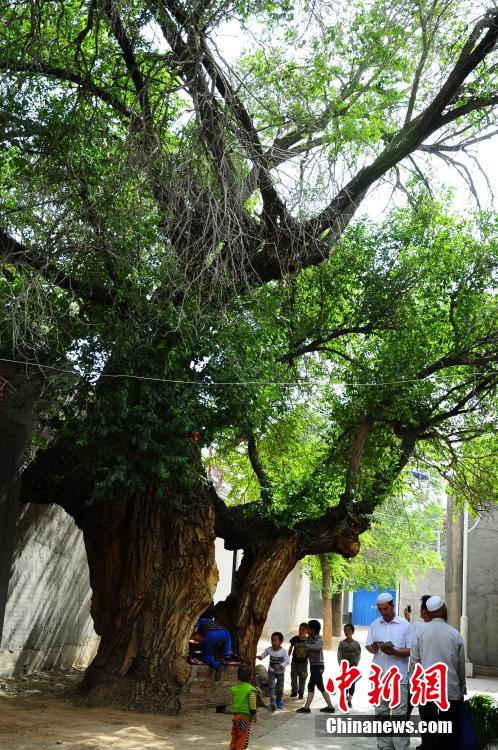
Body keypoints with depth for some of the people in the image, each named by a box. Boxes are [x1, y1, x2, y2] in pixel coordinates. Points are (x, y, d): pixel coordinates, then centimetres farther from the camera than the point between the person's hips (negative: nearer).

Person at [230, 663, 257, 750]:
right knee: (243, 736, 1)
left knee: (234, 734, 18)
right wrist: (254, 714, -3)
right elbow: (252, 704, -12)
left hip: (235, 714, 6)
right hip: (245, 715, -6)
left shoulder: (234, 688, 5)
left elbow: (232, 701, 13)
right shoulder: (251, 689, -11)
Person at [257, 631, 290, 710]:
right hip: (271, 671, 1)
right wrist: (260, 656, -19)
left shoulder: (283, 651, -22)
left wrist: (280, 666, -42)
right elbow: (263, 655, 3)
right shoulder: (269, 650, -12)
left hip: (280, 672, -1)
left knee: (280, 687, 10)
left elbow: (287, 661, -28)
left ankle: (279, 700, 33)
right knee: (271, 686, -14)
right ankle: (273, 701, -10)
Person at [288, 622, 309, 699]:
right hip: (295, 662, 1)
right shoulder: (295, 639, -11)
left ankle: (301, 693, 25)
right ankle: (294, 692, 26)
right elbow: (290, 648, 4)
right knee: (294, 678, 8)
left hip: (303, 663, -1)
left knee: (303, 678, 9)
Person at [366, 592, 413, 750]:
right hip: (379, 676, 4)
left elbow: (411, 650, -2)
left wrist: (394, 652, -18)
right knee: (381, 713, 8)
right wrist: (373, 648, -13)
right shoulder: (374, 625, 11)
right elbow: (368, 646, 10)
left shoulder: (405, 625, 0)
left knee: (399, 714, -5)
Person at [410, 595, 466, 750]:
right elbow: (461, 665, 3)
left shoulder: (421, 631, -4)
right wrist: (462, 688, 16)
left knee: (428, 733, 10)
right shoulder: (455, 634, -4)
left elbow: (414, 660, 1)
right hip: (451, 690, -1)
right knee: (449, 737, 8)